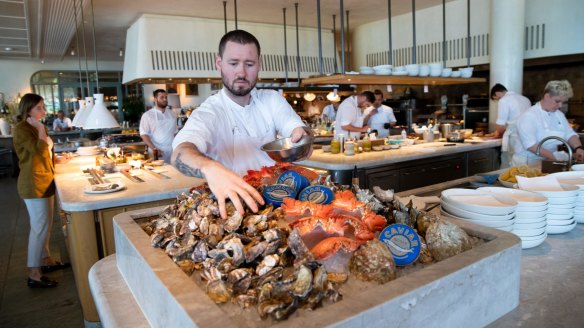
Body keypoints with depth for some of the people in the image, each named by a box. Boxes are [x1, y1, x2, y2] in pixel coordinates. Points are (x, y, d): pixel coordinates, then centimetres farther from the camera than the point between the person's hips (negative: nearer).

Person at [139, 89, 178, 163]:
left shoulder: (172, 114, 12)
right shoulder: (147, 115, -1)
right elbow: (144, 135, -6)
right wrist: (154, 148, -18)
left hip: (172, 152, 4)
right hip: (158, 153, -4)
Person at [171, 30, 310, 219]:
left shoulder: (272, 100, 6)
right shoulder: (208, 113, -10)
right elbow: (180, 153, -27)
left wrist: (301, 135, -30)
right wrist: (210, 168, -50)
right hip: (233, 204, -4)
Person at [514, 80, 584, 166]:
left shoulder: (559, 114, 14)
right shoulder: (529, 116, -14)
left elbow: (570, 134, 14)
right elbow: (530, 145, -22)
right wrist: (554, 156, -27)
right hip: (528, 164, -7)